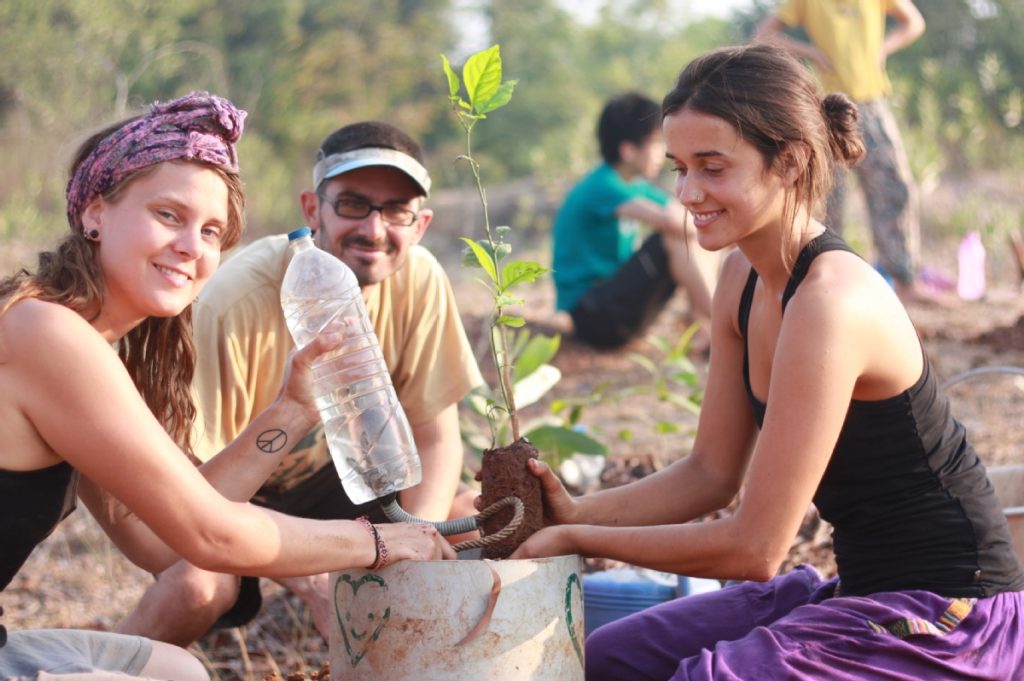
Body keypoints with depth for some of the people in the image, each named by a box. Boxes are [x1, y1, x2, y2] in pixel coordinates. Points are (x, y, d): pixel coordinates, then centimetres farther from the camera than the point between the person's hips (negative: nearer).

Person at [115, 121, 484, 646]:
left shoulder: (418, 281, -16)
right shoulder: (236, 305, -30)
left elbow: (433, 438, -7)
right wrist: (309, 577, -37)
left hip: (329, 480, 5)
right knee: (197, 585, -35)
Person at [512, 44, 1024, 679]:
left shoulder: (830, 303, -25)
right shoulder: (744, 278, 3)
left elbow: (754, 547, -22)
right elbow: (712, 473, 10)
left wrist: (577, 539, -13)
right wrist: (577, 512, -5)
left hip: (949, 621, -9)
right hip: (862, 593, 9)